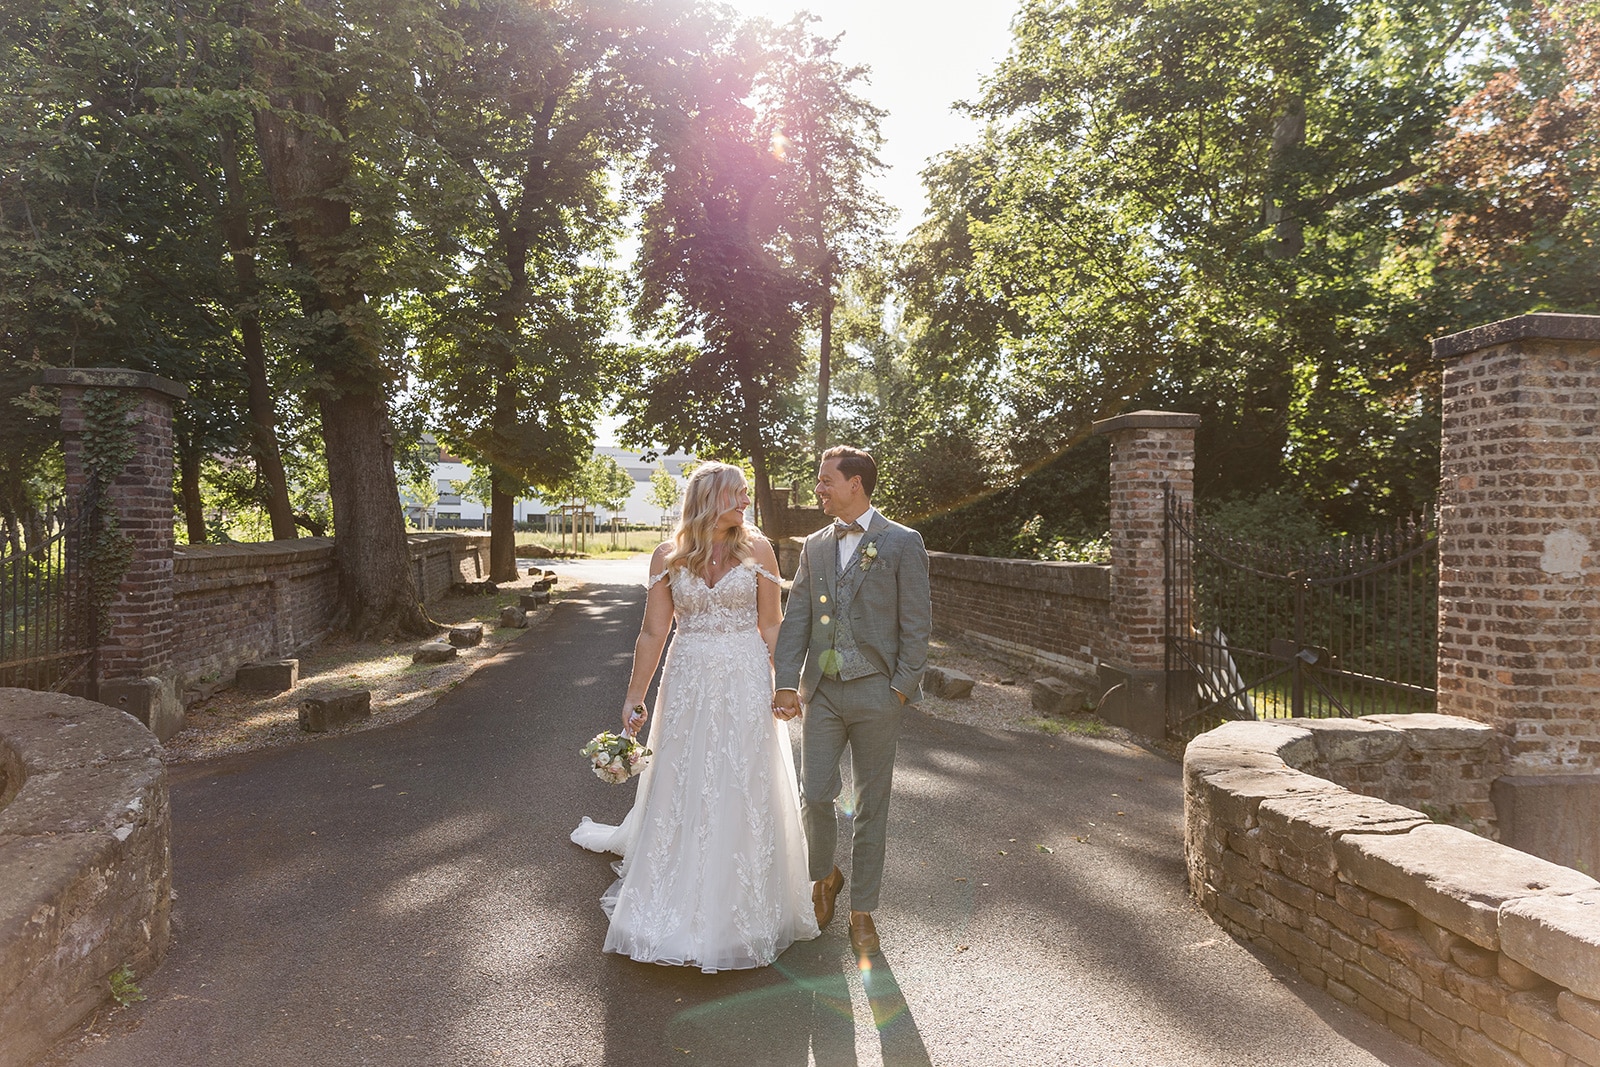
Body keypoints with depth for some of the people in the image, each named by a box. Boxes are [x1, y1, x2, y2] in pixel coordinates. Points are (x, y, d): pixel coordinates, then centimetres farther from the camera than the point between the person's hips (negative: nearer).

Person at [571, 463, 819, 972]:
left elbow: (770, 626, -1)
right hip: (688, 683, 1)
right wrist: (634, 697, 1)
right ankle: (677, 907, 30)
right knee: (680, 793, 9)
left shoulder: (756, 548, -1)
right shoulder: (669, 557, 1)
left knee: (742, 794, 7)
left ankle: (740, 909, 25)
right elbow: (653, 634, 3)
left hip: (745, 682, -1)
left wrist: (778, 687, -8)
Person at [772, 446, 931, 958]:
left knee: (871, 807, 7)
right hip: (821, 690, 3)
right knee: (815, 797, 3)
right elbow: (796, 618, 6)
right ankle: (825, 876, 33)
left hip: (876, 691, -3)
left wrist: (901, 687, -10)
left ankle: (862, 911, 23)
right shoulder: (814, 545, 10)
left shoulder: (902, 543, -3)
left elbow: (916, 624, -4)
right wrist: (786, 683, -4)